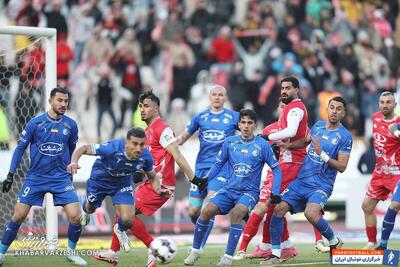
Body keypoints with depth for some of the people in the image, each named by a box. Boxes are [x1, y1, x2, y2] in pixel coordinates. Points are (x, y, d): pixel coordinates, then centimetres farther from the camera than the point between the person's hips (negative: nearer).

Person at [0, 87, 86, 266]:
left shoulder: (70, 125, -1)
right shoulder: (36, 123, -7)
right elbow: (20, 148, 1)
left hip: (61, 178, 1)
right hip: (35, 177, -1)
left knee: (75, 216, -11)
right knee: (18, 216, -3)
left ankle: (71, 252, 12)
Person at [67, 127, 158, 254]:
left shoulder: (145, 156, -28)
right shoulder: (112, 147, -41)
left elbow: (152, 177, -7)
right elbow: (84, 149, -32)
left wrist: (158, 189, -28)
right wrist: (74, 162, -51)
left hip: (122, 185, 2)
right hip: (100, 181, -2)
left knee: (127, 220, -12)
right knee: (90, 209, 24)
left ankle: (120, 230, 28)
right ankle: (85, 211, 67)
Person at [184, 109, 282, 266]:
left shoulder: (262, 145, -4)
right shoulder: (230, 142, 3)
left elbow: (276, 169, 3)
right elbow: (218, 164, 13)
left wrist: (275, 193, -5)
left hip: (250, 191, -3)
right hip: (229, 189, 3)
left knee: (237, 212, -33)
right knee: (207, 210, -20)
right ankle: (195, 250, -1)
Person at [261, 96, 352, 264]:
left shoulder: (345, 136, -6)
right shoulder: (318, 125, 10)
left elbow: (342, 167, -10)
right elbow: (306, 141, 29)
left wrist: (322, 154, -19)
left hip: (321, 185, -5)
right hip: (302, 180, 6)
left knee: (311, 214, -30)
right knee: (279, 209, -11)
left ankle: (335, 242, -2)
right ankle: (275, 255, -2)